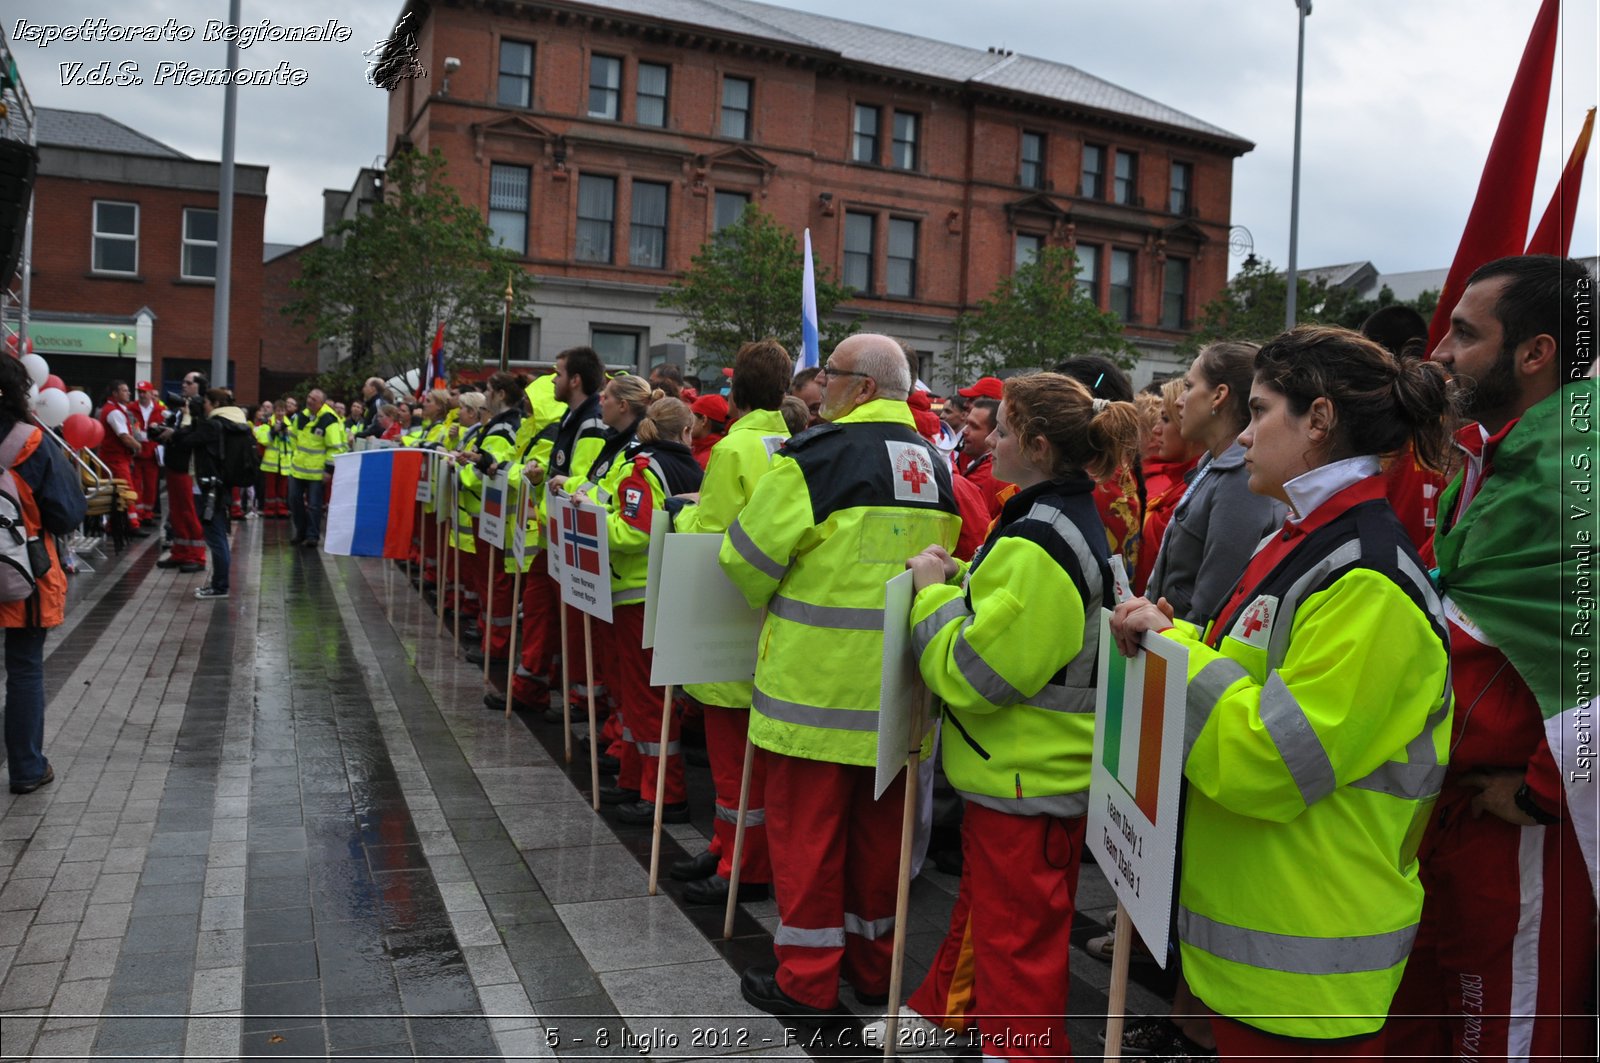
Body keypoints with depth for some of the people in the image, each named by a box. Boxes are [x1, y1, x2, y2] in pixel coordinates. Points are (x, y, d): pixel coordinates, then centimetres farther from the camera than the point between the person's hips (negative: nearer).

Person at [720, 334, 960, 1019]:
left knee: (806, 823, 5)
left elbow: (749, 557, -9)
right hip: (898, 681, 7)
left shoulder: (822, 451, -13)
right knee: (877, 822, 17)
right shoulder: (933, 464, 8)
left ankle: (806, 979, 15)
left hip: (819, 678, -7)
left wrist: (768, 600, 12)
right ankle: (873, 965, 31)